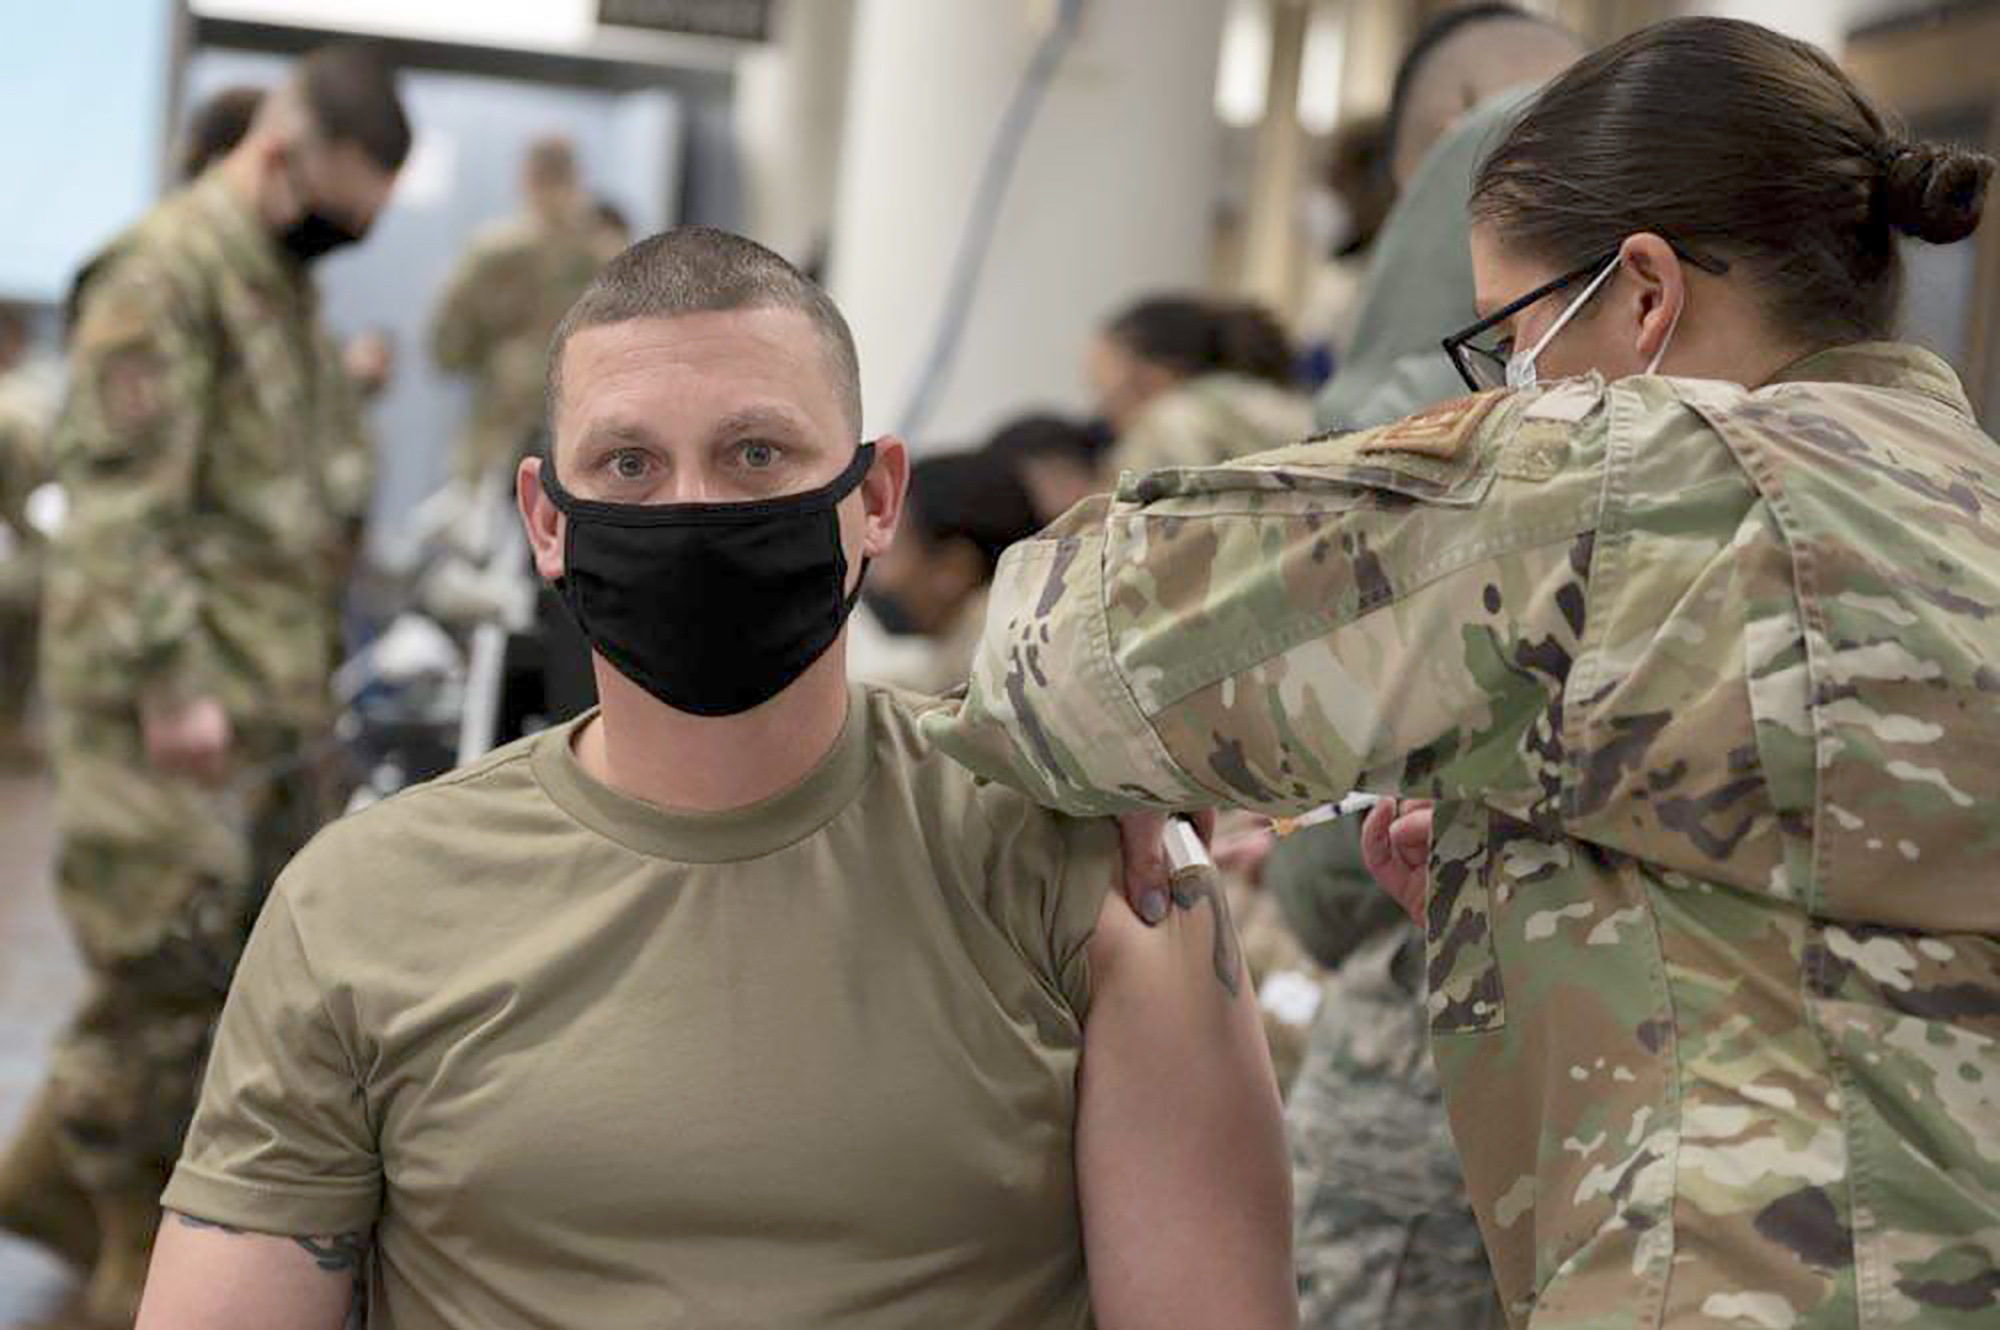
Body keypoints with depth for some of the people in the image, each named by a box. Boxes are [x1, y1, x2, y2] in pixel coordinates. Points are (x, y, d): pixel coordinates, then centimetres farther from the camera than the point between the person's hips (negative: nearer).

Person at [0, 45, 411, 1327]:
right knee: (173, 962, -3)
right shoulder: (167, 271, -15)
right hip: (175, 693, -10)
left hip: (271, 689, 10)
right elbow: (119, 501, -20)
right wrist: (170, 687, -23)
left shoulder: (288, 281, 16)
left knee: (252, 948, 13)